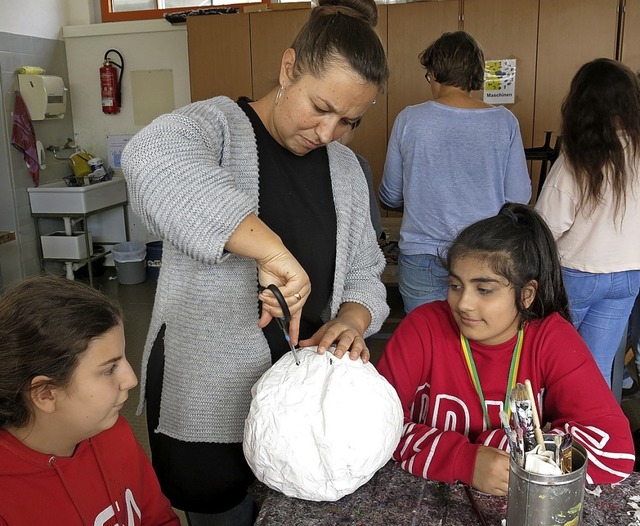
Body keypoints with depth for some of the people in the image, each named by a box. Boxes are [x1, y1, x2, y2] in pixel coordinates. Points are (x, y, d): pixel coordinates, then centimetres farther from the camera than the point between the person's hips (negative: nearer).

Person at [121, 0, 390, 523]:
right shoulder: (217, 126, -12)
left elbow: (365, 277, 9)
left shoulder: (345, 168, 6)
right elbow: (153, 159, -36)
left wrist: (351, 320, -13)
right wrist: (271, 250, -42)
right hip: (206, 401, -5)